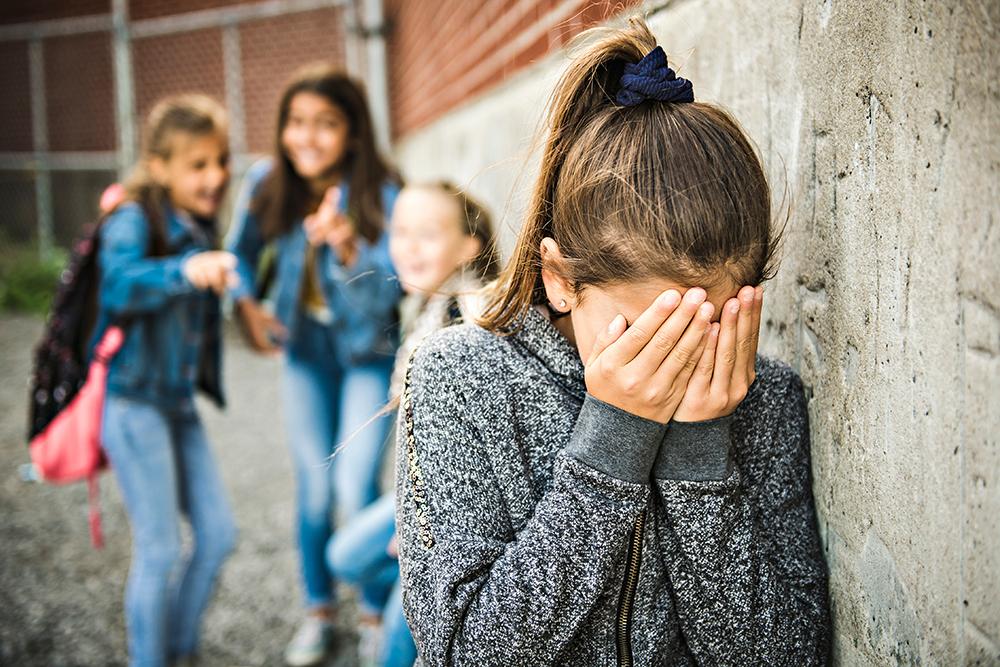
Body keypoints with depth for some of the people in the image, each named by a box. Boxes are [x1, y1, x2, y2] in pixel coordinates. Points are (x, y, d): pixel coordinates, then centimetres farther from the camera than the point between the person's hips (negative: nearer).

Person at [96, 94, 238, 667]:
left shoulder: (201, 227, 8)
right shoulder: (133, 220, -14)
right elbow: (120, 283, -36)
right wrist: (185, 271, -51)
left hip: (181, 404, 8)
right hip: (133, 403, -7)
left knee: (218, 535, 10)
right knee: (160, 549, -2)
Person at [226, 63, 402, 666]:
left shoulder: (381, 195, -23)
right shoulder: (267, 184, -13)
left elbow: (380, 298, -28)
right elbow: (243, 249, 7)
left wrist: (348, 249, -46)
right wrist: (247, 304, -9)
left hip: (369, 354, -3)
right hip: (305, 351, 3)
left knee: (356, 490, -10)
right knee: (314, 488, 10)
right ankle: (319, 612, 30)